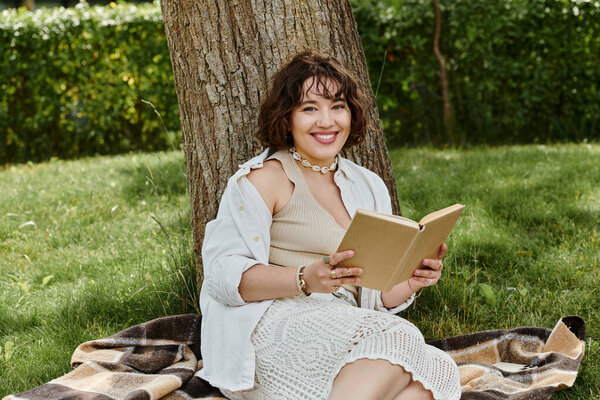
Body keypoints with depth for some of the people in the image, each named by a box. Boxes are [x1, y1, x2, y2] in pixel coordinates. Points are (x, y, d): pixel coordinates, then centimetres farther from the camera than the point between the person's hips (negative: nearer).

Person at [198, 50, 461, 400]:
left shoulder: (367, 187, 21)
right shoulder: (264, 177, 2)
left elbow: (378, 297, 20)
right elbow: (223, 273, -9)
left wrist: (411, 282, -3)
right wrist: (306, 279, -24)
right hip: (272, 327, -6)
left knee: (439, 370, -22)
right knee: (397, 340, -30)